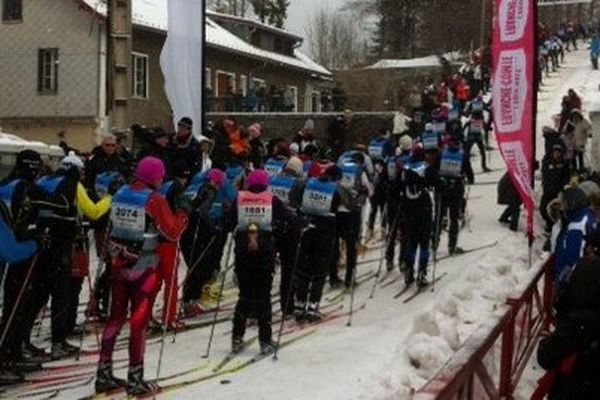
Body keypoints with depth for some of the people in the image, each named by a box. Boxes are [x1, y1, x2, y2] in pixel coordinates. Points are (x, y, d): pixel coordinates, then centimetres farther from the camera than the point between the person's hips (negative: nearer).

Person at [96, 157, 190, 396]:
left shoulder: (121, 195, 3)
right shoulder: (154, 200, -14)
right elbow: (173, 232, -13)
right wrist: (183, 211, 0)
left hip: (119, 265, 6)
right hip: (145, 267, -6)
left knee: (116, 316, 14)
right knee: (139, 320, 2)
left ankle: (104, 374, 17)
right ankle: (135, 378, 6)